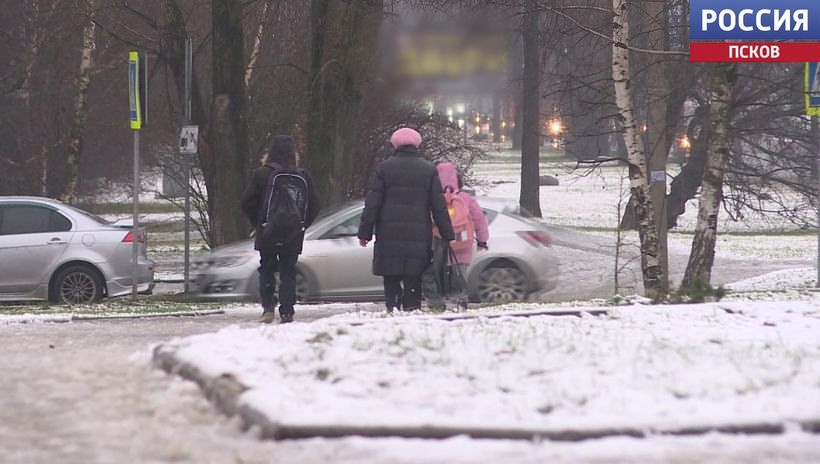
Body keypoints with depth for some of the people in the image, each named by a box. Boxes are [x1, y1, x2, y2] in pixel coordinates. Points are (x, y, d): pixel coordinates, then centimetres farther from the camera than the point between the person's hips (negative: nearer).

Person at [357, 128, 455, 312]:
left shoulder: (385, 168, 2)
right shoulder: (429, 170, 5)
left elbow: (372, 203, 1)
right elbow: (439, 206, 4)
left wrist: (364, 232, 5)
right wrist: (448, 235, 8)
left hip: (389, 235, -1)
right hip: (418, 235, 1)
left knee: (391, 278, 4)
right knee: (413, 279, 3)